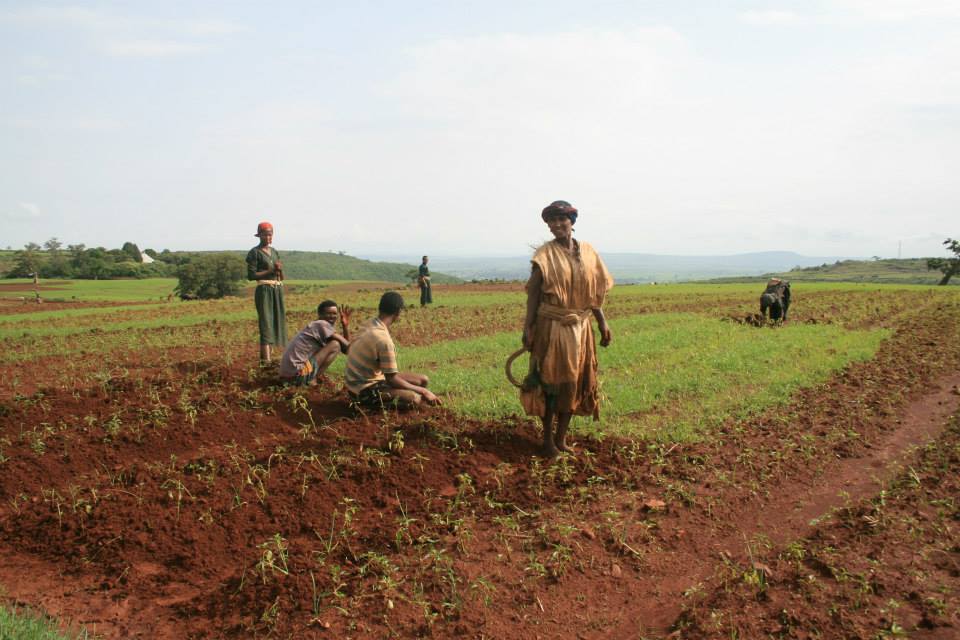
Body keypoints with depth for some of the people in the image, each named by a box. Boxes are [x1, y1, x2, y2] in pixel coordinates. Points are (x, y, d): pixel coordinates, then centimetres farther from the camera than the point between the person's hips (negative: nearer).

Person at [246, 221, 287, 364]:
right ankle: (266, 360, -14)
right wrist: (270, 270, -13)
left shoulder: (274, 252, 16)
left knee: (275, 322, 6)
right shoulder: (254, 252, -4)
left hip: (278, 290, 7)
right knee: (266, 323, -11)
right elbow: (251, 275, -11)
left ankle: (263, 357, 12)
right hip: (264, 290, -7)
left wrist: (280, 269, -4)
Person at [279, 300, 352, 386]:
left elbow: (346, 344, 17)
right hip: (298, 372, -10)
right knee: (335, 345, -10)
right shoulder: (322, 324, -9)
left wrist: (346, 325, 8)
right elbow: (346, 347, -12)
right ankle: (311, 379, -9)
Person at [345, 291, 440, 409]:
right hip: (365, 392, -9)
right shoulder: (384, 339, -28)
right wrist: (422, 391, -13)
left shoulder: (368, 326, -1)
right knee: (414, 399, -24)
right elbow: (392, 380, -22)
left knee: (423, 380, 7)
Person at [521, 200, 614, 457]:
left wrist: (602, 322, 8)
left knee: (574, 383, 10)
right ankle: (547, 440, 15)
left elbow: (594, 292, 11)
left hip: (579, 327, 4)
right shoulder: (545, 254, -6)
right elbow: (533, 292, -8)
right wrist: (528, 327, -14)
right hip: (551, 327, -4)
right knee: (551, 381, 2)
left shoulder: (587, 252, 6)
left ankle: (561, 438, 23)